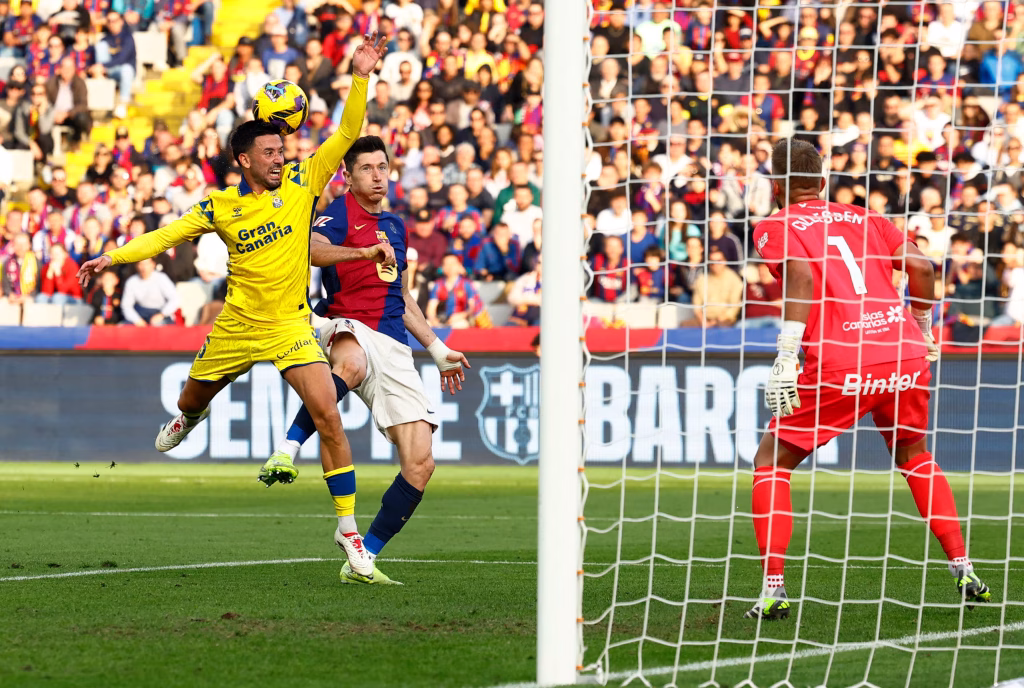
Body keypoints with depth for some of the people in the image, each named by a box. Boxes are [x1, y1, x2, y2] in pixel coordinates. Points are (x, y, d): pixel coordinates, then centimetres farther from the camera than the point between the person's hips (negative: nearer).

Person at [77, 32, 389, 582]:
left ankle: (348, 528, -12)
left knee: (328, 415, -18)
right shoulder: (221, 207, -3)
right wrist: (113, 257, -6)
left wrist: (361, 78, -17)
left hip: (291, 325, -2)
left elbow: (346, 134, -6)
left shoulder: (302, 182, -4)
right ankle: (186, 420, 66)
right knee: (195, 395, 22)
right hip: (238, 325, 2)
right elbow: (168, 234, 3)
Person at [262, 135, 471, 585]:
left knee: (420, 464, -6)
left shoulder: (395, 226, 25)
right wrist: (367, 252, -36)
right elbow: (313, 250, -21)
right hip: (350, 329, -6)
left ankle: (363, 560, 3)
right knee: (350, 365, -47)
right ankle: (288, 449, -47)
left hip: (394, 346, 6)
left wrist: (437, 350, 35)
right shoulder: (339, 214, 3)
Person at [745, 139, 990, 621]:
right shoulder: (861, 218, 20)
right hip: (907, 356, 5)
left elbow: (801, 276, -12)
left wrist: (785, 359, -15)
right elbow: (920, 266, 11)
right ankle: (964, 571, 22)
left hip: (841, 364, -5)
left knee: (771, 463, 10)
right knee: (915, 457, 29)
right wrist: (921, 330, 26)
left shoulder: (775, 227, 7)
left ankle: (773, 589, -1)